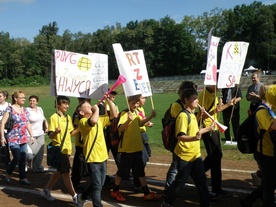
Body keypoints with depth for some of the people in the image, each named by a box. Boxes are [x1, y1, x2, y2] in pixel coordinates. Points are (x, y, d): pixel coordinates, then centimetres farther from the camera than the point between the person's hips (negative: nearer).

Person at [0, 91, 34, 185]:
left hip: (23, 138, 6)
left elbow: (28, 124, 16)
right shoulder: (10, 109, -9)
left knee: (23, 159, 5)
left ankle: (22, 178, 14)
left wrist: (31, 136, 14)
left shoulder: (25, 110, 9)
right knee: (17, 158, -6)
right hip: (14, 138, -6)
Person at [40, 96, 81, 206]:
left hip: (67, 148, 8)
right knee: (66, 172, -4)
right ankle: (74, 196, 3)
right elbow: (50, 135, -16)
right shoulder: (54, 117, -13)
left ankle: (46, 190, 33)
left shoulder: (68, 118, 10)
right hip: (59, 149, -8)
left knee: (59, 171, 17)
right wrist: (56, 132, -36)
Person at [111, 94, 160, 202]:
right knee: (122, 170, 6)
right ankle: (115, 191, 23)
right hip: (127, 148, -7)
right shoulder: (124, 113, -15)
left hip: (137, 147, 7)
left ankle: (147, 193, 19)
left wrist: (150, 117, 11)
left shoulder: (136, 112, 8)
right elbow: (120, 129, -24)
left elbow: (140, 123, 24)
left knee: (140, 170, 12)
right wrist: (129, 120, -39)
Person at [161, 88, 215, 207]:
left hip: (195, 154, 8)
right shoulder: (183, 116, -20)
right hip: (185, 155, -8)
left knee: (202, 180, 11)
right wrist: (194, 138, -44)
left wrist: (209, 128, 29)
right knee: (180, 181, 5)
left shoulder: (192, 115, 9)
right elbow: (180, 136, -27)